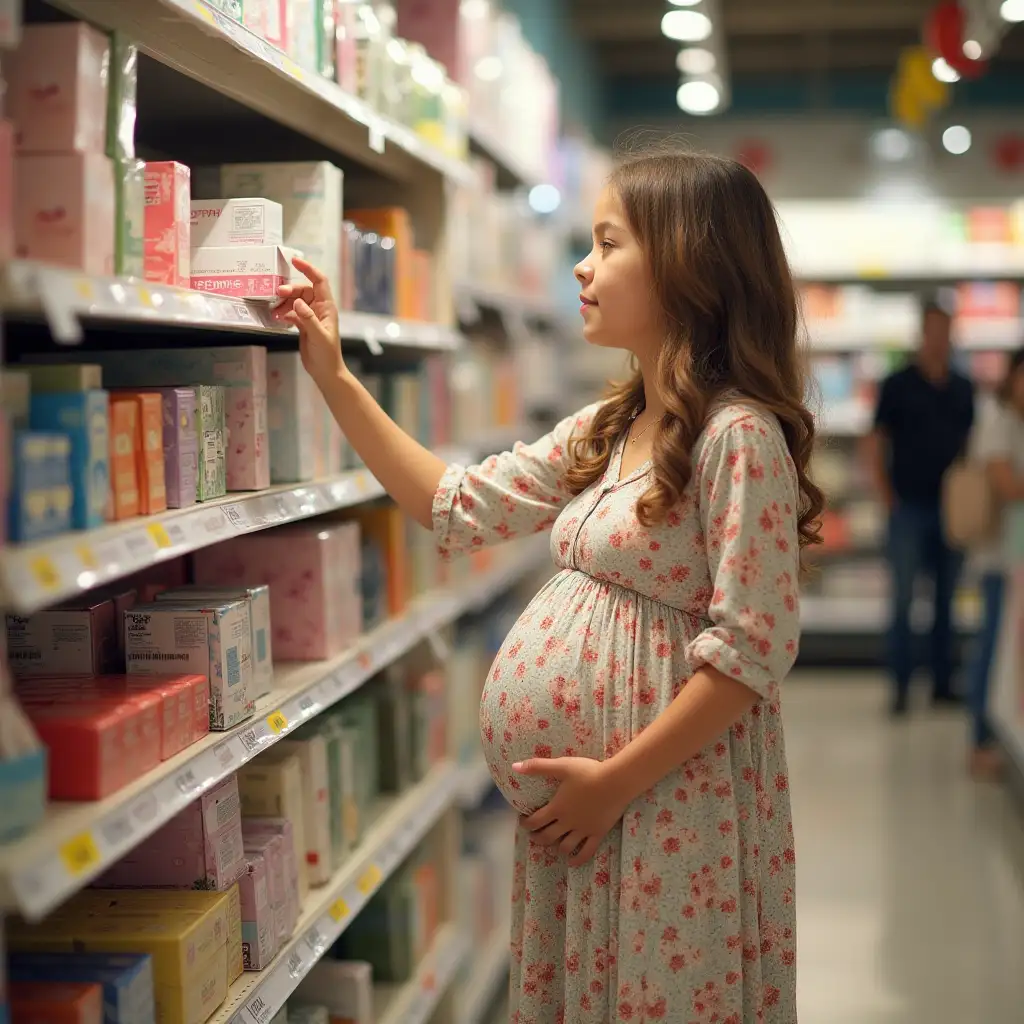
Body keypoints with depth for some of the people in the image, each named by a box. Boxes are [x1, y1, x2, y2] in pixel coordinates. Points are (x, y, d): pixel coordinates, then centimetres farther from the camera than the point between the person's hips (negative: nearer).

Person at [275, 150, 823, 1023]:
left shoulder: (739, 435, -16)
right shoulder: (605, 432, 9)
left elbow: (753, 648, -20)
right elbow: (461, 506, 13)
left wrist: (616, 780, -18)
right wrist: (335, 378, 11)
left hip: (671, 803, -8)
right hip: (576, 800, 8)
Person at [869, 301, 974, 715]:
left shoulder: (963, 389, 9)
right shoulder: (898, 385, -2)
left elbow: (971, 441, 15)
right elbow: (878, 443, -2)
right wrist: (886, 496, -8)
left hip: (951, 508, 4)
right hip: (909, 507, -4)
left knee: (946, 599, 9)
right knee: (903, 599, -2)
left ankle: (942, 682, 18)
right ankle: (901, 685, 3)